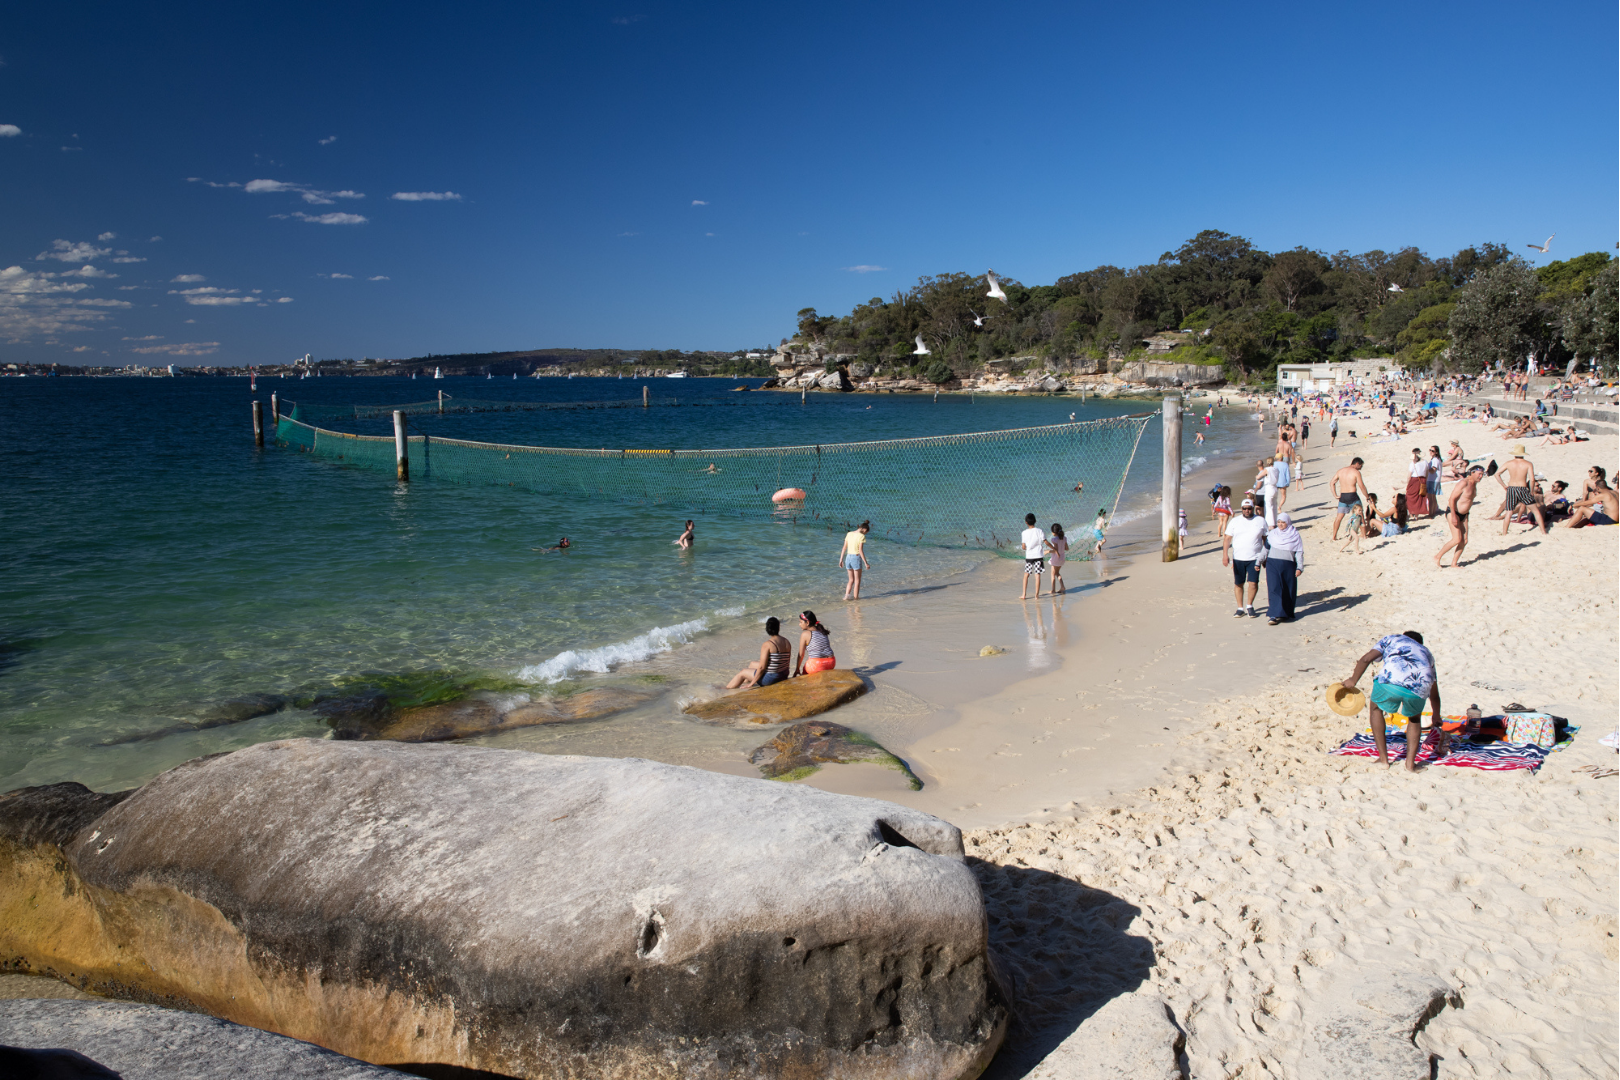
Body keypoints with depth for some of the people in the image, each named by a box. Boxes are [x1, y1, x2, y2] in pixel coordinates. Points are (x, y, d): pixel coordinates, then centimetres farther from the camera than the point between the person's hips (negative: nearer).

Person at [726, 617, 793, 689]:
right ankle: (745, 682, 53)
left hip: (770, 679, -7)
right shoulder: (787, 642, -1)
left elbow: (761, 667, -21)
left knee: (743, 672, 17)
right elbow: (786, 663, 8)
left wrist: (751, 683, -11)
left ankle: (727, 689, 36)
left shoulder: (767, 645, -22)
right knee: (752, 663, 29)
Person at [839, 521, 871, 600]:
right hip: (856, 558, -6)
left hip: (848, 558, 6)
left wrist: (841, 559, 13)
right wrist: (866, 563, -14)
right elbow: (860, 551, -18)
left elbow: (844, 548, 7)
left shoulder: (849, 534, 5)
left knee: (851, 580, 19)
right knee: (857, 581, 10)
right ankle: (856, 598, 15)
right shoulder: (861, 536, -13)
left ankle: (846, 596, 7)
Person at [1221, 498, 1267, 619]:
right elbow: (1227, 538, 2)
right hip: (1238, 558, 1)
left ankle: (1249, 606, 13)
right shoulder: (1235, 521, 5)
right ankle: (1240, 608, 18)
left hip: (1254, 559, -1)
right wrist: (1225, 554, -10)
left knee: (1253, 583, -9)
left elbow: (1266, 539, 11)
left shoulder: (1261, 521, 5)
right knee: (1238, 584, 6)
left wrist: (1265, 556, 7)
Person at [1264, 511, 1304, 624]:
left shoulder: (1295, 535, 2)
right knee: (1274, 589, -10)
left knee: (1288, 591, 7)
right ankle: (1275, 615, -13)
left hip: (1288, 566, 0)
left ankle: (1287, 614, 21)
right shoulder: (1272, 534, 6)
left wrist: (1300, 567, -5)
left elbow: (1299, 552, 2)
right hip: (1273, 564, 0)